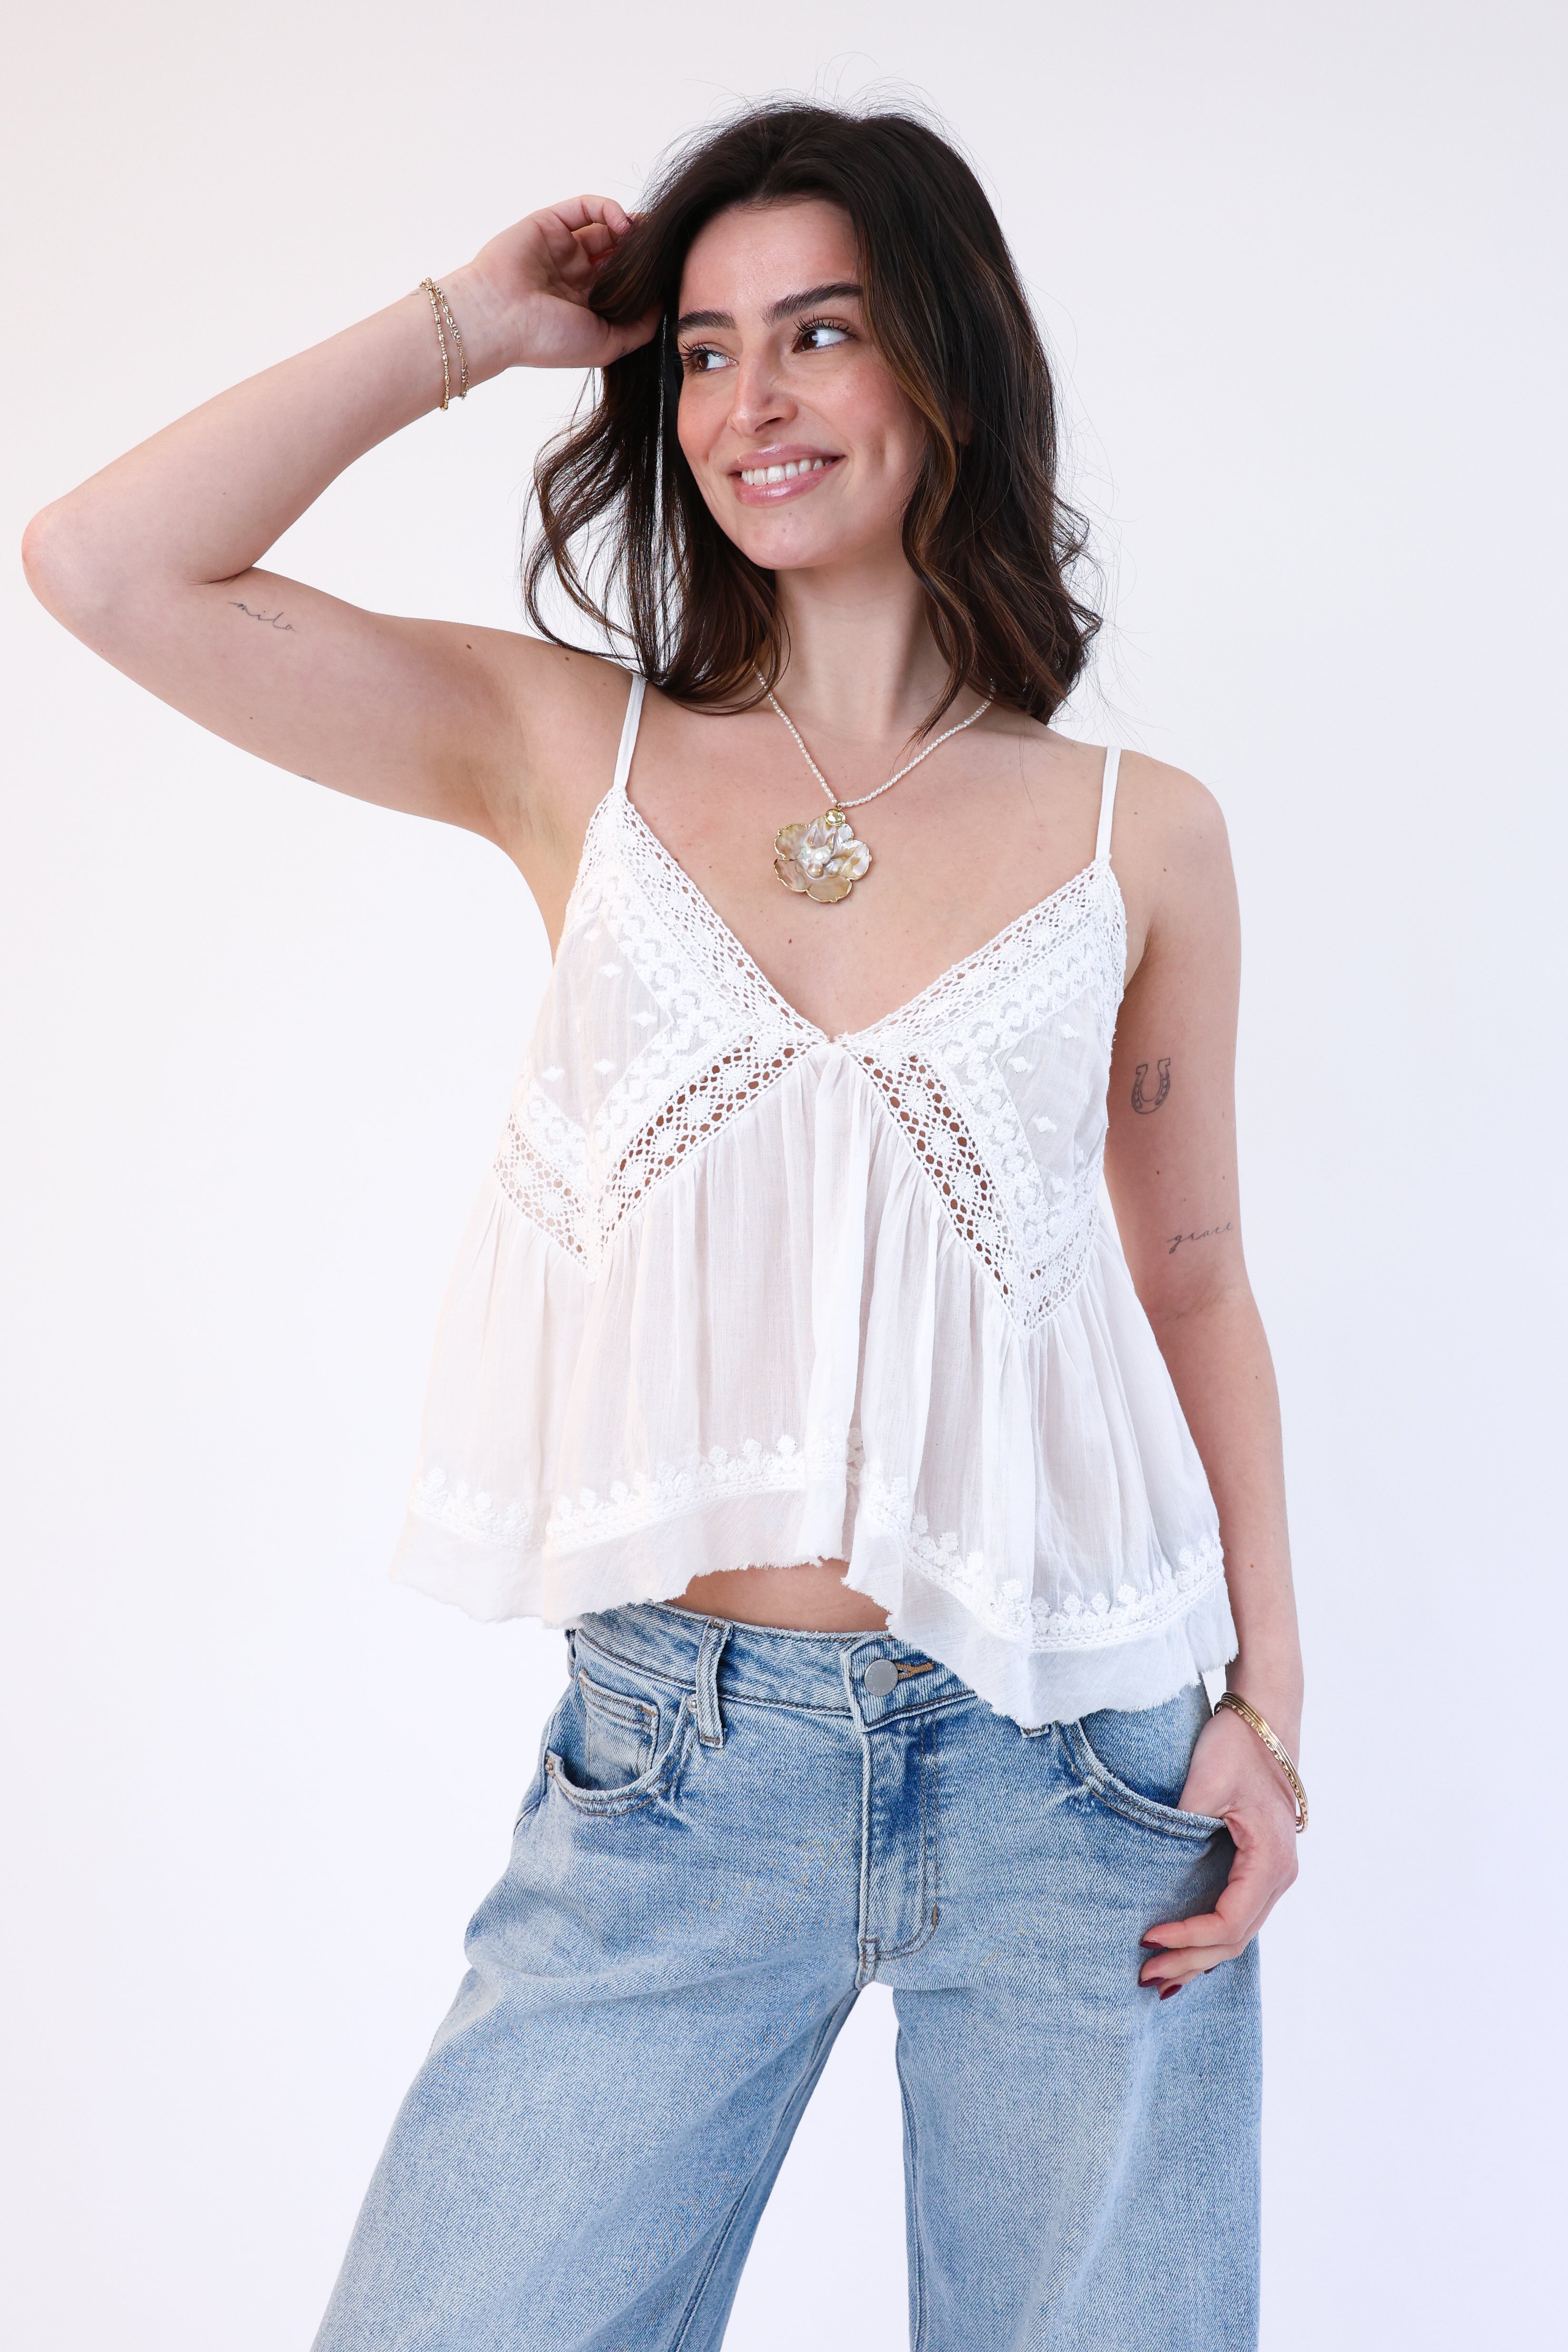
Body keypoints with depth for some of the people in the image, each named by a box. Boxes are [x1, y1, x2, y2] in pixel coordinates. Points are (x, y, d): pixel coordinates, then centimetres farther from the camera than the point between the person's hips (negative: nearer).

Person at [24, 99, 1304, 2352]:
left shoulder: (1140, 832, 5)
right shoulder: (576, 753, 5)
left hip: (1073, 1756, 1)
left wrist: (1264, 1693, 2)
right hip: (678, 1756, 0)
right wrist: (466, 323, 3)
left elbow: (1194, 1274, 11)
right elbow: (107, 568, -3)